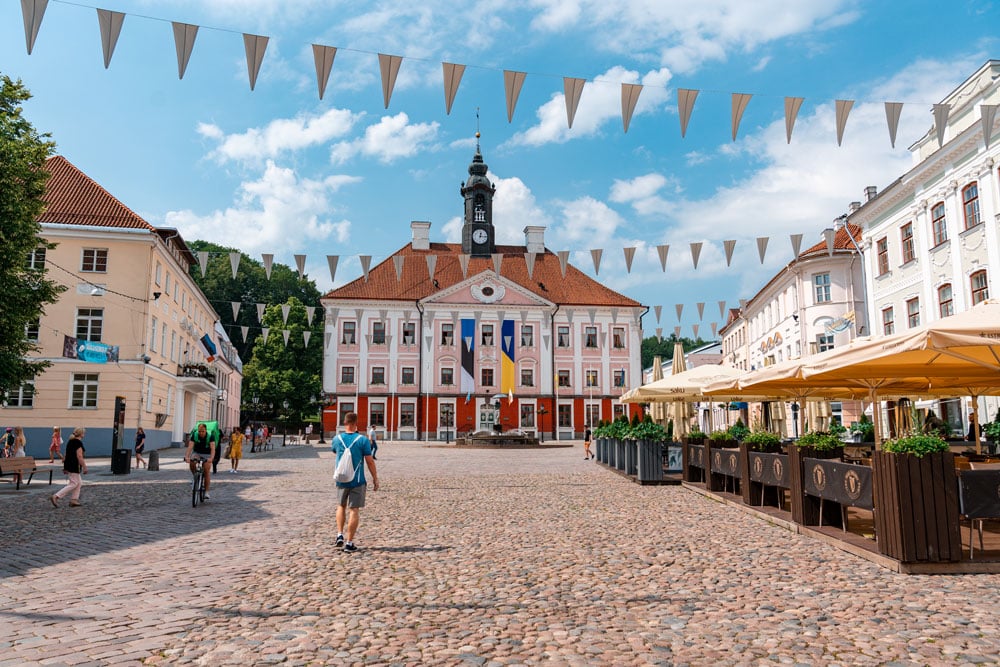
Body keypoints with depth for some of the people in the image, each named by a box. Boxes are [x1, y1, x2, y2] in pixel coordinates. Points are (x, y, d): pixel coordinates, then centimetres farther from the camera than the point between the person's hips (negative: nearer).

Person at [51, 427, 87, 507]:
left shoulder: (70, 441, 13)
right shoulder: (78, 442, -15)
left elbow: (67, 455, 19)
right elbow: (79, 456, -20)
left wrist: (65, 467, 24)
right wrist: (84, 467, -16)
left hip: (68, 465, 10)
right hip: (74, 467, -10)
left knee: (79, 483, 15)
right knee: (73, 484, -4)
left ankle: (74, 500, 14)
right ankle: (55, 497, -9)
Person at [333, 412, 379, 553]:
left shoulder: (337, 439, -2)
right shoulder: (363, 440, -12)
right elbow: (370, 461, -9)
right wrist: (375, 478, 1)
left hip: (341, 480, 3)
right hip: (357, 481, -3)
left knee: (341, 506, 23)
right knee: (354, 510, 2)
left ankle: (340, 535, 14)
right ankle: (349, 543, 4)